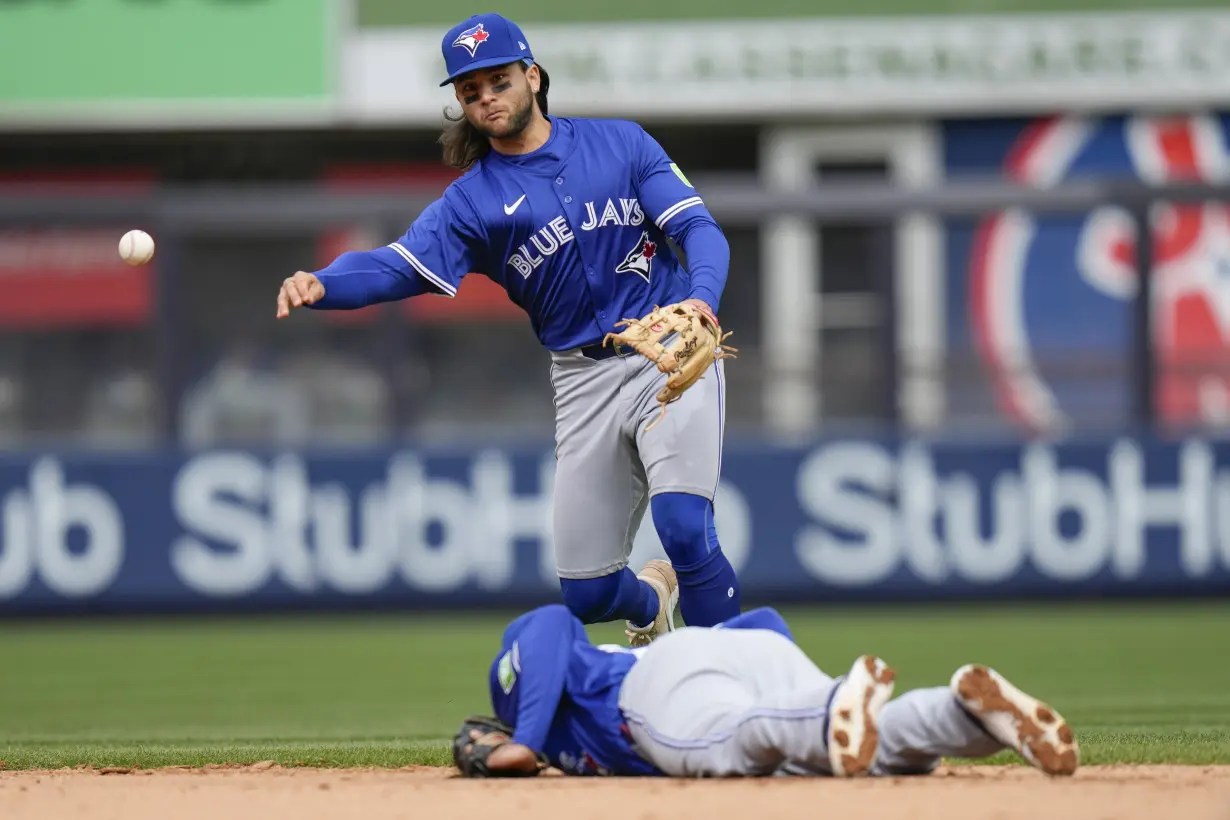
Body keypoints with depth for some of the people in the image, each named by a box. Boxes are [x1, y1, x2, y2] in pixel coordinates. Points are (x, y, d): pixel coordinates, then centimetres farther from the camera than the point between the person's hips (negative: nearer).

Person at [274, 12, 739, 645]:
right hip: (584, 378, 3)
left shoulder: (621, 143, 5)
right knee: (585, 594, 2)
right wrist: (319, 284, -32)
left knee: (684, 528, -26)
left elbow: (699, 229, -2)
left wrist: (701, 297, -24)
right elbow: (400, 266, -11)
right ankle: (652, 599, 38)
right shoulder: (473, 200, 5)